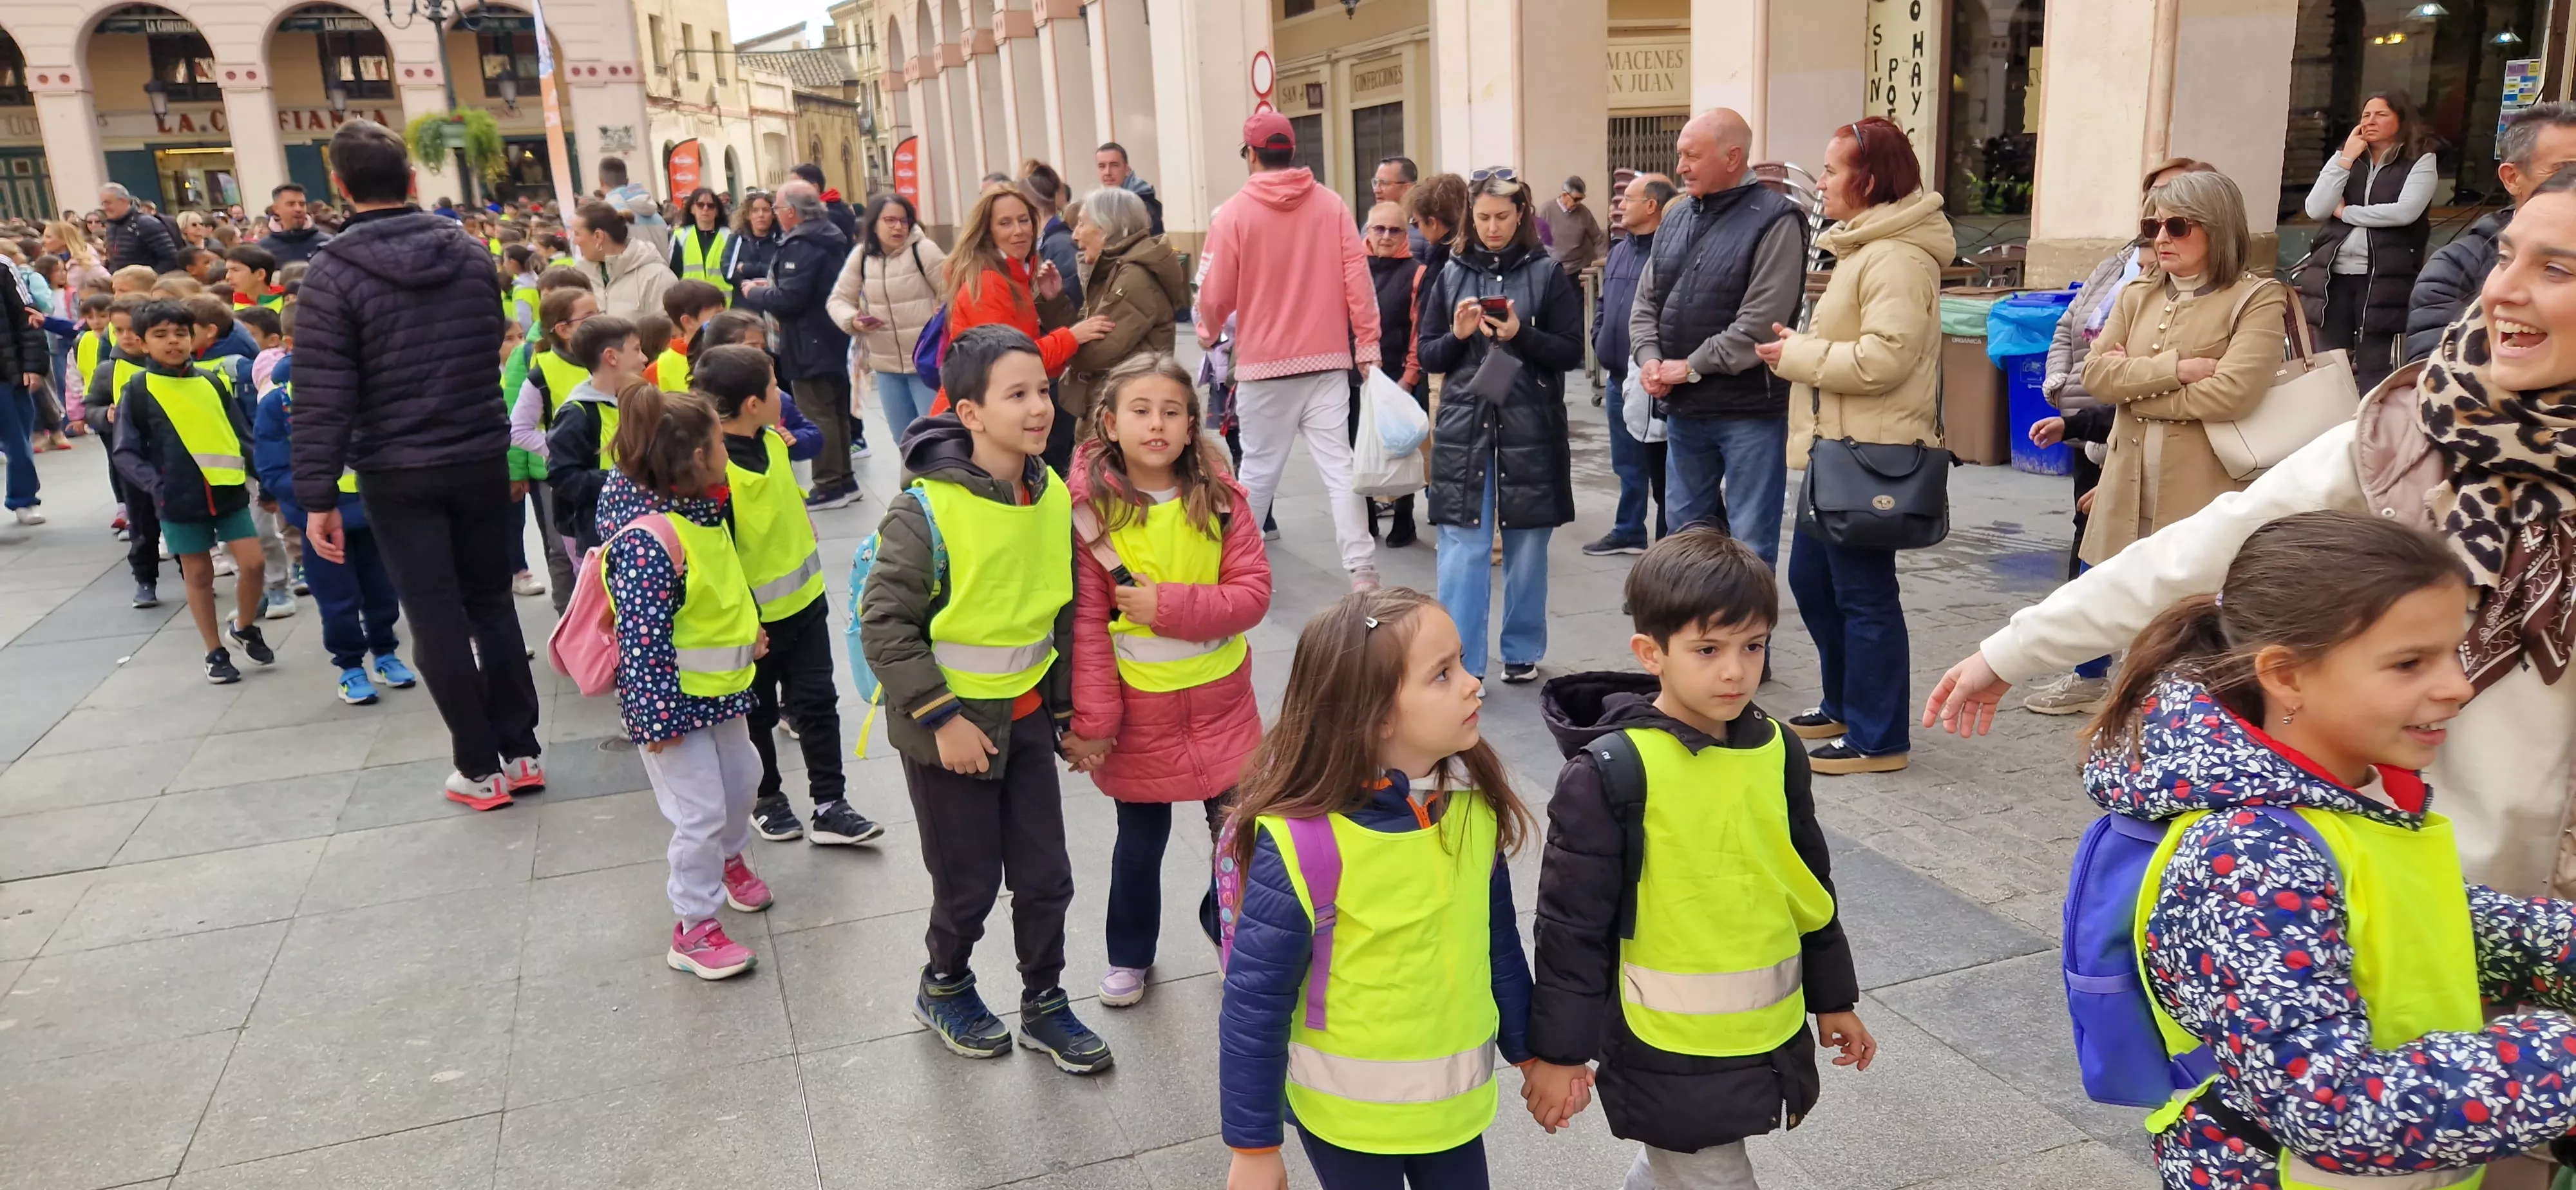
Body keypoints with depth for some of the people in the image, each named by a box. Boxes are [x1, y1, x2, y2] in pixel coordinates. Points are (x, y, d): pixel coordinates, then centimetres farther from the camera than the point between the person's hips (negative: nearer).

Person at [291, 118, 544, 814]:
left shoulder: (332, 274, -10)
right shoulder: (473, 256, 2)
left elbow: (323, 397, -13)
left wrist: (318, 497, -8)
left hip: (397, 475, -3)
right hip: (482, 460, 4)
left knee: (438, 621, 4)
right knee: (492, 604, 13)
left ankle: (480, 769, 10)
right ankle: (520, 752, 17)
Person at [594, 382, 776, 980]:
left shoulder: (700, 511, 2)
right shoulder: (649, 537, -28)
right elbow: (642, 636, -27)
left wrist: (749, 631, 23)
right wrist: (657, 718, -24)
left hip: (721, 687, 9)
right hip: (676, 699, -9)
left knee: (742, 779, 23)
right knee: (701, 812, -2)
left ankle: (728, 857, 51)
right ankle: (693, 929, 13)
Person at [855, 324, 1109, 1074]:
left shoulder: (1053, 497, -2)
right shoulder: (926, 508, -21)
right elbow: (883, 625, -19)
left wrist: (1067, 712, 13)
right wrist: (940, 718, -20)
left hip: (1027, 716, 5)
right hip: (949, 723, -5)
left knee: (1046, 876, 11)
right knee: (969, 883, 9)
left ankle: (1044, 1006, 33)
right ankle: (944, 989, 38)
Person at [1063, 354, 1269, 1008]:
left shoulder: (1219, 498, -6)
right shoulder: (1089, 506, -12)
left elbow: (1253, 594, -10)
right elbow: (1085, 621, -12)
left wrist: (1168, 605, -21)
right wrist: (1093, 720, -12)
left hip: (1219, 701, 2)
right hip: (1137, 708, -1)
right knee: (1140, 842, 15)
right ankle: (1130, 955, 38)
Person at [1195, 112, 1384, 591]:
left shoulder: (1234, 213, -7)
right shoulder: (1332, 206, 0)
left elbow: (1216, 293, -4)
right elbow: (1358, 281, -2)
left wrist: (1207, 333, 16)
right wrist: (1367, 345, 5)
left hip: (1264, 364, -1)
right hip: (1327, 360, 1)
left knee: (1259, 469, 10)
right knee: (1339, 465, 1)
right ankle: (1362, 571, -4)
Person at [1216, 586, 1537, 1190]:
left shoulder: (1474, 802, -8)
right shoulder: (1305, 842, -26)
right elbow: (1254, 1000, -18)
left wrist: (1529, 1048, 15)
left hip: (1456, 1098, 5)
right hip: (1348, 1112, -5)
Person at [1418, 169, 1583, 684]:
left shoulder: (1547, 273, 1)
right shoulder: (1452, 274, 7)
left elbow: (1572, 352, -1)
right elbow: (1426, 355, 9)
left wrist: (1520, 336, -16)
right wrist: (1457, 336, -10)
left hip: (1530, 427, -1)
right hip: (1464, 425, 1)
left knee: (1526, 545, 9)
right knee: (1462, 547, -3)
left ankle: (1522, 652, 23)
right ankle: (1460, 665, 2)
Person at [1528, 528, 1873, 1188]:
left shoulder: (1777, 750, 0)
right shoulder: (1610, 772, -19)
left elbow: (1809, 883, 12)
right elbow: (1573, 921, -14)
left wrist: (1833, 997, 18)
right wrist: (1559, 1050, -10)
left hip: (1770, 1037, 6)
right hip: (1667, 1051, -5)